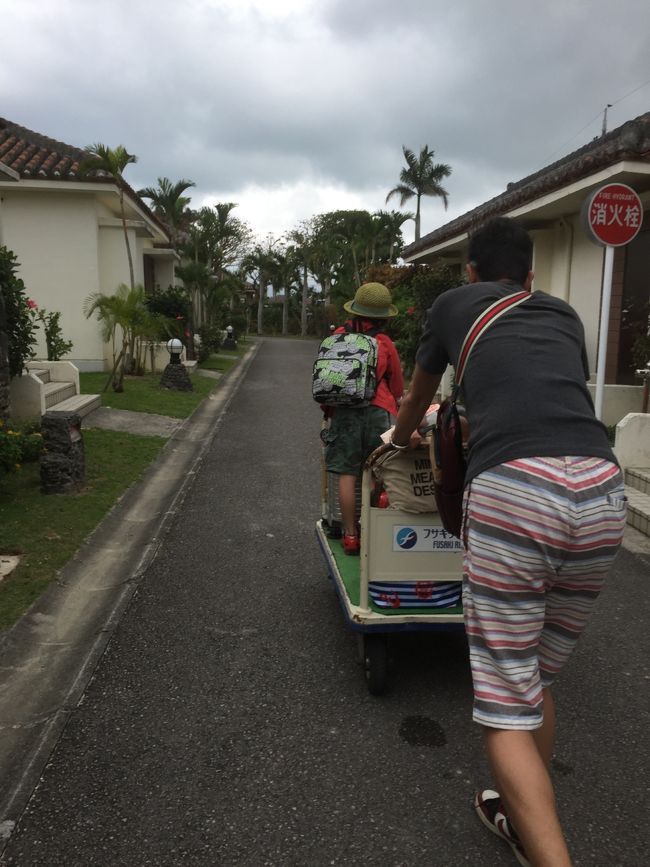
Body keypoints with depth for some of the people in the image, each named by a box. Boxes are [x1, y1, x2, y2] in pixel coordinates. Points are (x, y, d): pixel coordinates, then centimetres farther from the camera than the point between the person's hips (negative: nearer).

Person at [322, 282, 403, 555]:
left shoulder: (338, 336, 6)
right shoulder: (384, 343, 0)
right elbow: (397, 386, 9)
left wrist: (329, 406, 28)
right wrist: (393, 401, 31)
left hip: (342, 412, 2)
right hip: (377, 411, -2)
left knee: (347, 474, 4)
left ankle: (350, 535, 9)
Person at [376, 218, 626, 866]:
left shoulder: (454, 304, 21)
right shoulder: (564, 314, 30)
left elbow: (416, 400, 35)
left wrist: (399, 440, 57)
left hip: (512, 488, -5)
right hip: (601, 487, 5)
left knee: (507, 706, 5)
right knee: (539, 679, 23)